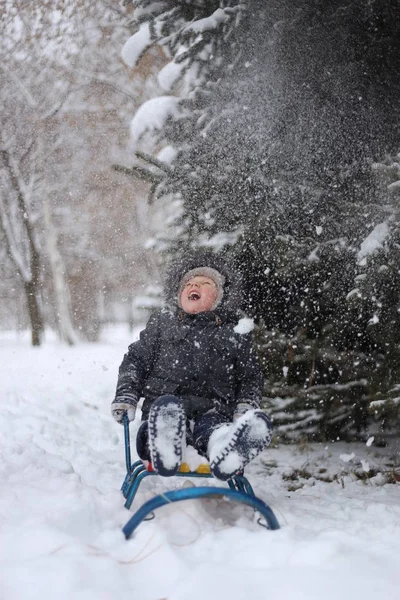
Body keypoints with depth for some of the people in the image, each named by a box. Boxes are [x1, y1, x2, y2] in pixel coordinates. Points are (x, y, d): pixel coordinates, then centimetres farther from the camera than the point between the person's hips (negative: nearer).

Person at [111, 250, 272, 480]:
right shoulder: (162, 322, 23)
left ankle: (225, 450, -73)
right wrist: (126, 395, 6)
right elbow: (136, 360, 22)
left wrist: (246, 405, 3)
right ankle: (164, 450, -70)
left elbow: (251, 377, 23)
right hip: (164, 402, 1)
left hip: (212, 410, -1)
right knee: (167, 406, -37)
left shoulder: (235, 332, 21)